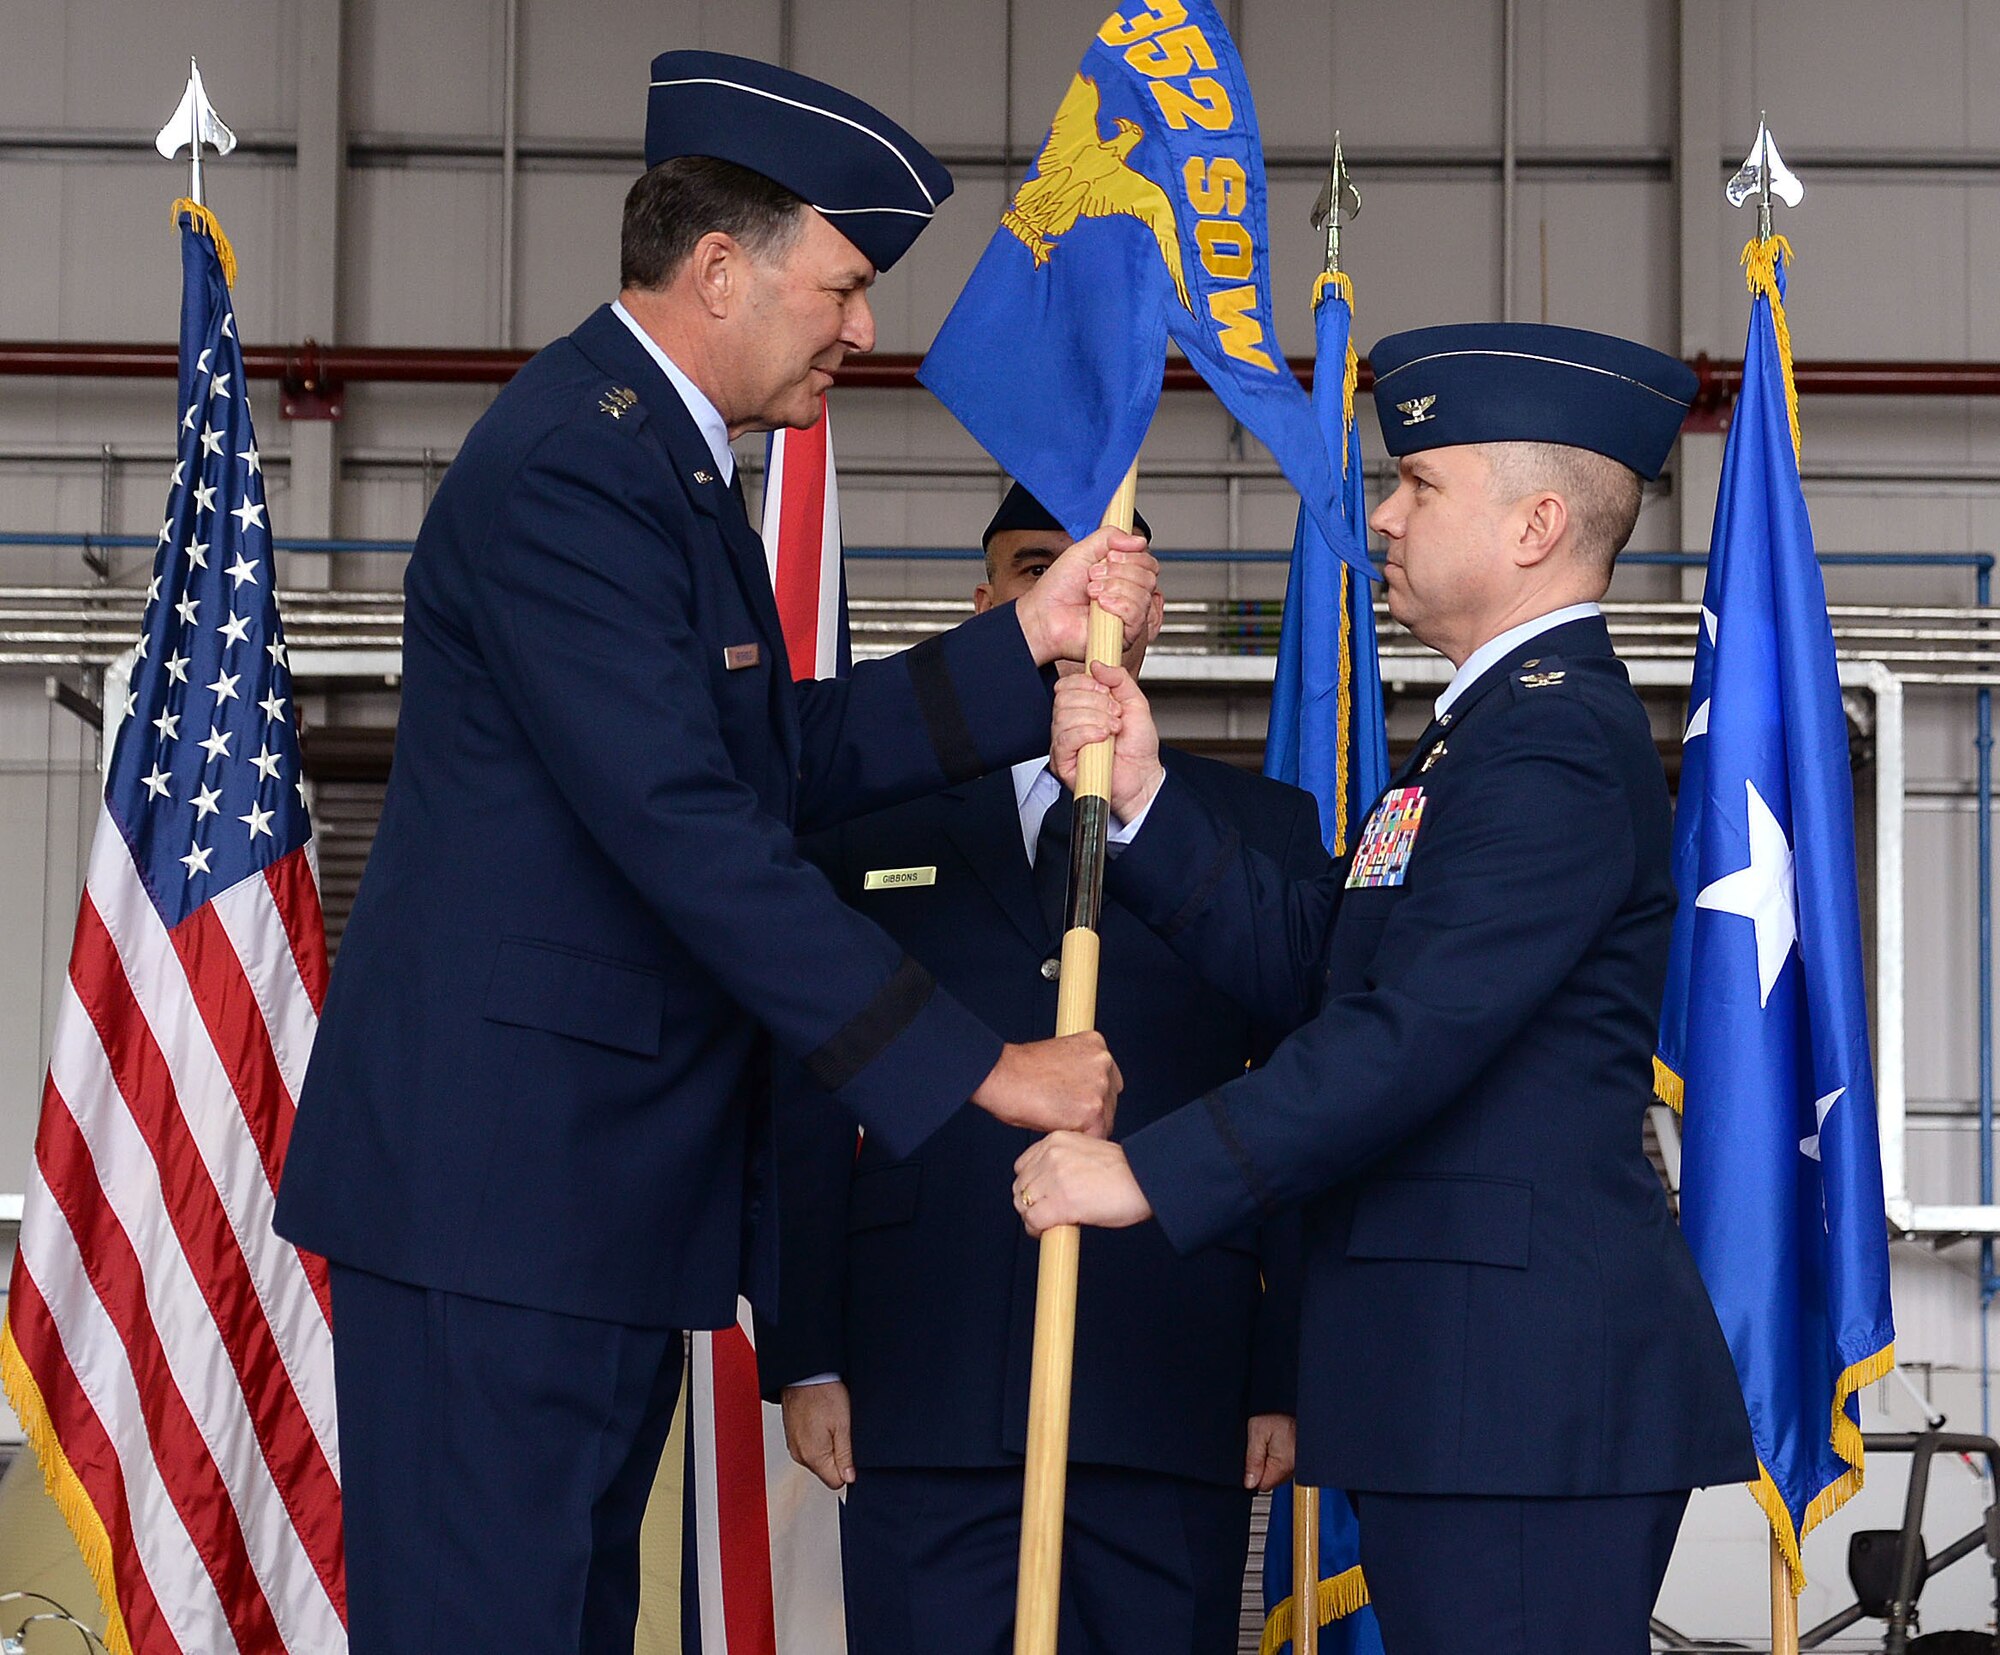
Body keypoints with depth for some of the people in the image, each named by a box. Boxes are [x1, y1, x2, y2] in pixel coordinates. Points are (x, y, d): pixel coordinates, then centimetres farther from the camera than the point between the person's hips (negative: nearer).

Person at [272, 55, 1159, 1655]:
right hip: (499, 1178, -11)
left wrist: (1027, 645, 6)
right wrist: (976, 1064, -22)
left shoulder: (660, 455, 16)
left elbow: (787, 757, 15)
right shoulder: (570, 471, -18)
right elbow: (689, 832, -24)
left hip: (608, 1174, 11)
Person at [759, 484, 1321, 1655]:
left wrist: (1287, 1379, 0)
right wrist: (805, 1360, 1)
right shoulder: (870, 828, 12)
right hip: (924, 1390, 0)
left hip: (1172, 1395, 0)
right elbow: (810, 1114, 9)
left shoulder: (1261, 831, 11)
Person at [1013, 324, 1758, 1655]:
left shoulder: (1554, 745, -15)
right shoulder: (1499, 723, 21)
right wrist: (1142, 797, 4)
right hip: (1466, 1383, 11)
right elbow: (1308, 962, 15)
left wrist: (1152, 1172, -18)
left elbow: (1411, 1034, -22)